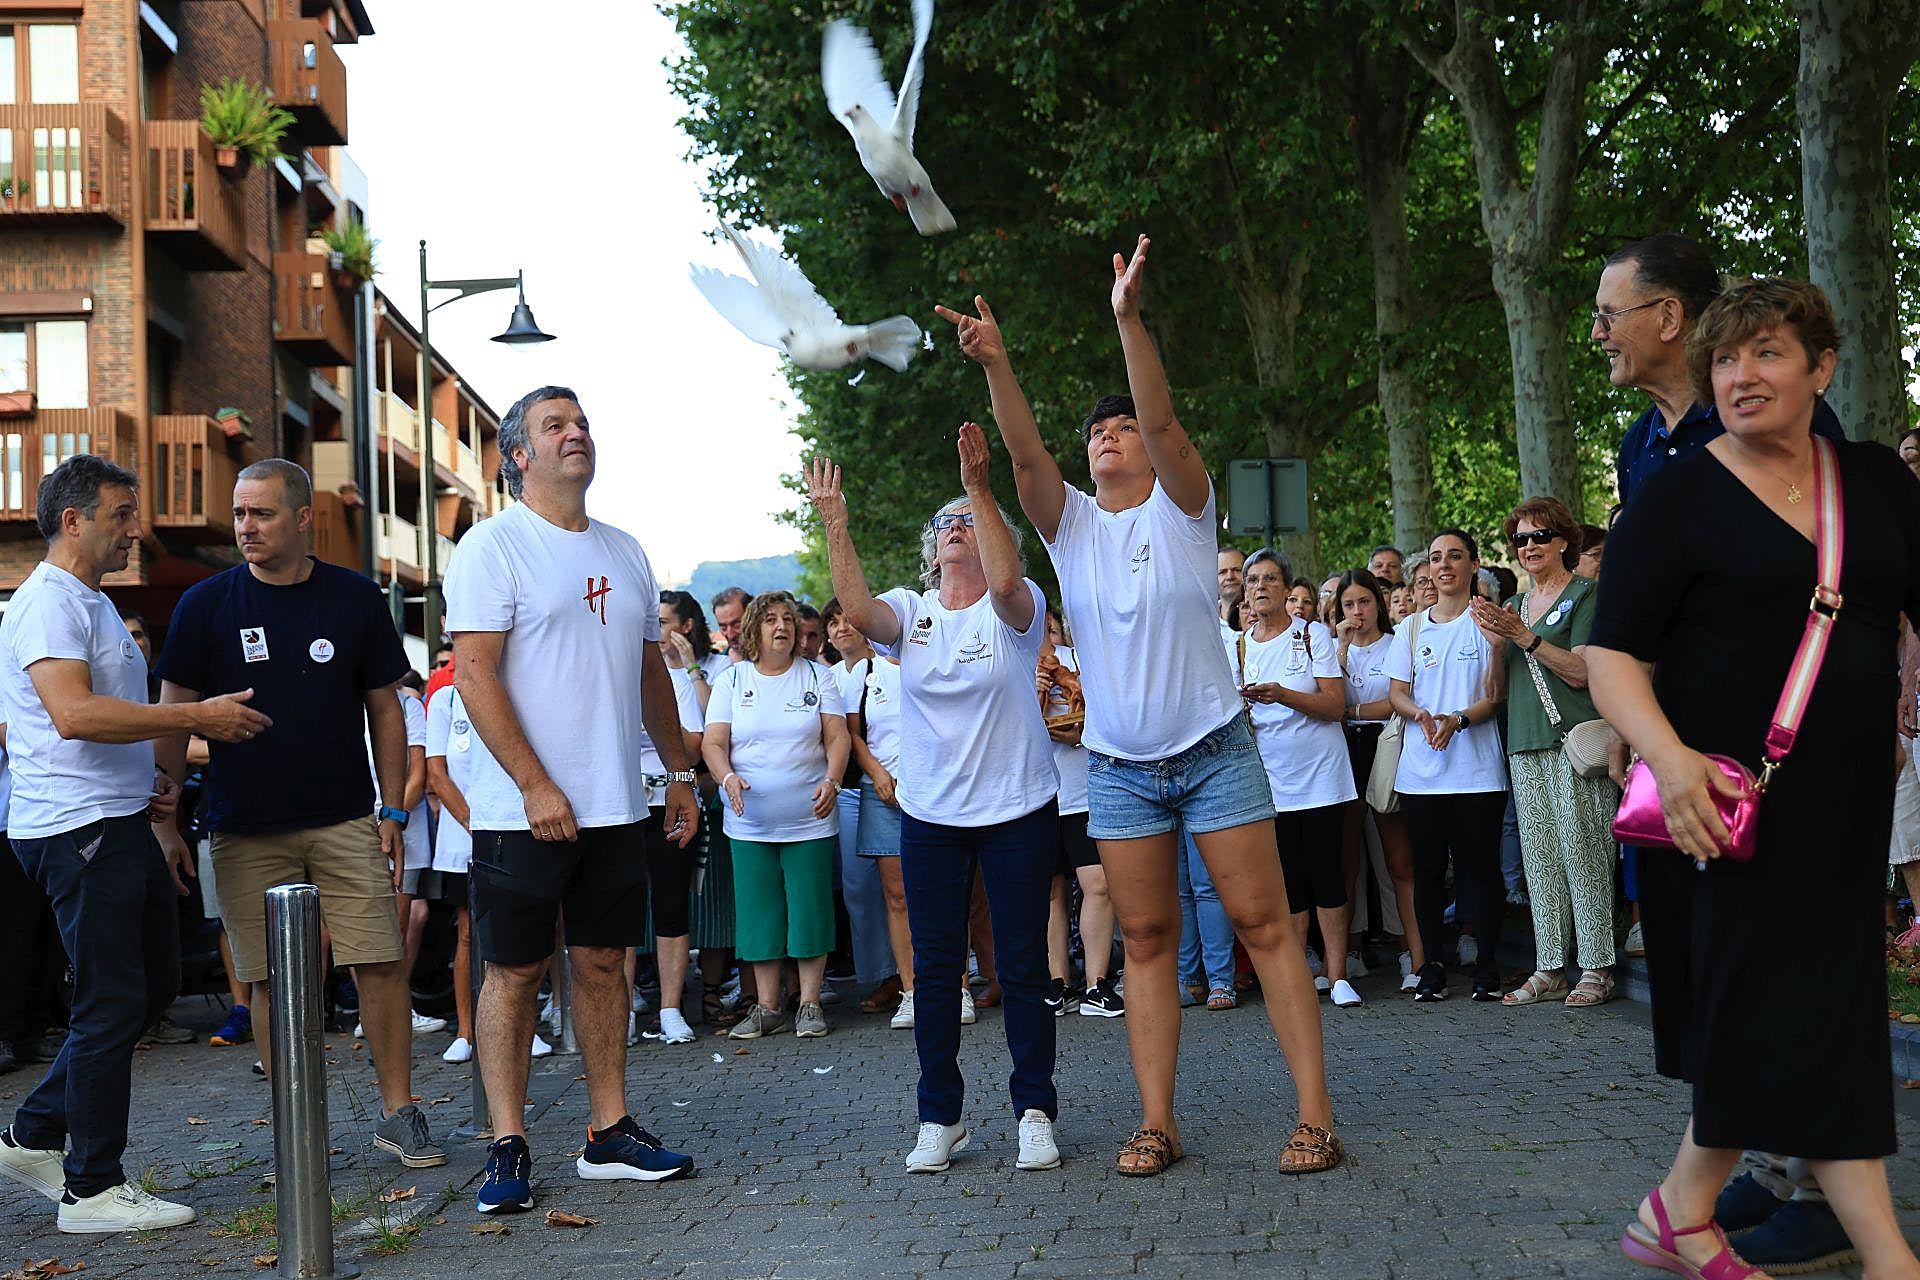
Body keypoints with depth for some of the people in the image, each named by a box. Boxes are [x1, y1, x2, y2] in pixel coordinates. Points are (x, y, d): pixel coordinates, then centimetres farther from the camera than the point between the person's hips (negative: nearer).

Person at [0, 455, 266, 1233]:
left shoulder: (93, 604, 21)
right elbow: (74, 713, -26)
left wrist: (158, 816, 21)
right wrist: (201, 718, -21)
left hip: (121, 827, 10)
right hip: (77, 831, -10)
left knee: (153, 986, 14)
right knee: (113, 1004, -6)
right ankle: (91, 1189, 4)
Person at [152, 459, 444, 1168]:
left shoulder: (355, 598, 4)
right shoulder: (205, 604, 1)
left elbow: (385, 709, 9)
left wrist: (393, 812, 4)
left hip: (346, 819, 0)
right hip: (246, 830, 0)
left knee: (381, 964, -5)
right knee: (273, 980, 2)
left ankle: (398, 1112, 8)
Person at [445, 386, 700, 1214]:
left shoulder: (623, 552, 14)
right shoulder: (494, 545, -6)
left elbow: (651, 670, 21)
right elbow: (474, 674, -14)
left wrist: (679, 772, 16)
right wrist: (537, 786, -18)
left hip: (616, 805, 6)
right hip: (522, 808, -6)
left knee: (603, 960, 10)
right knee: (514, 970, 0)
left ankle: (610, 1132, 18)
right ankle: (508, 1147, 7)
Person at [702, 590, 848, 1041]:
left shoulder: (817, 677, 6)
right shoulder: (731, 679, 6)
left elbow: (837, 736, 1)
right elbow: (713, 742, 1)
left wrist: (831, 780, -17)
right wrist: (728, 777, -19)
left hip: (809, 819, -1)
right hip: (750, 822, 1)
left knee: (810, 909, 0)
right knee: (758, 912, 3)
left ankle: (810, 1003, 9)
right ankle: (766, 1005, 12)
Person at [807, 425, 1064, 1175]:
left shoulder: (1014, 611, -3)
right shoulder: (910, 613, 5)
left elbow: (1006, 581, -27)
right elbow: (858, 609, -17)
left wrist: (980, 488, -32)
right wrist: (834, 522, -25)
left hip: (1018, 811, -3)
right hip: (929, 816, 3)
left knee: (1022, 966, 2)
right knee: (934, 967, 7)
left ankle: (1035, 1112, 13)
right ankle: (939, 1119, 16)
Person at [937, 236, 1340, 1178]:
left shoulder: (1181, 508, -1)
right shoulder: (1071, 523, 6)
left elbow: (1165, 424, -19)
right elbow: (1026, 454, -12)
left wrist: (1130, 318, -31)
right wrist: (995, 364, -27)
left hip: (1213, 749, -3)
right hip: (1119, 767, 3)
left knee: (1264, 924, -4)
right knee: (1146, 939, 4)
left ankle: (1316, 1114, -2)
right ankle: (1157, 1122, 7)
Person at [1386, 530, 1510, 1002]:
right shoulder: (1412, 627, 14)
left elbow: (1499, 694, -2)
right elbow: (1397, 693, 10)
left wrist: (1459, 719, -19)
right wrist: (1421, 714, -12)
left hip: (1477, 768, -3)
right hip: (1421, 768, 3)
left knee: (1481, 866, -1)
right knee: (1428, 869, 5)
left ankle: (1487, 967, 7)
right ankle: (1432, 967, 12)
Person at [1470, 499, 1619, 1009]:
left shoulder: (1585, 594, -1)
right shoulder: (1515, 605, 19)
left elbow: (1580, 672, -12)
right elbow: (1501, 688, 16)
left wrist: (1523, 636, -18)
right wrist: (1497, 641, -2)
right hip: (1526, 746, 6)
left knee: (1582, 852, -6)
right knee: (1540, 858, 6)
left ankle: (1596, 968, 0)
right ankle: (1550, 969, 9)